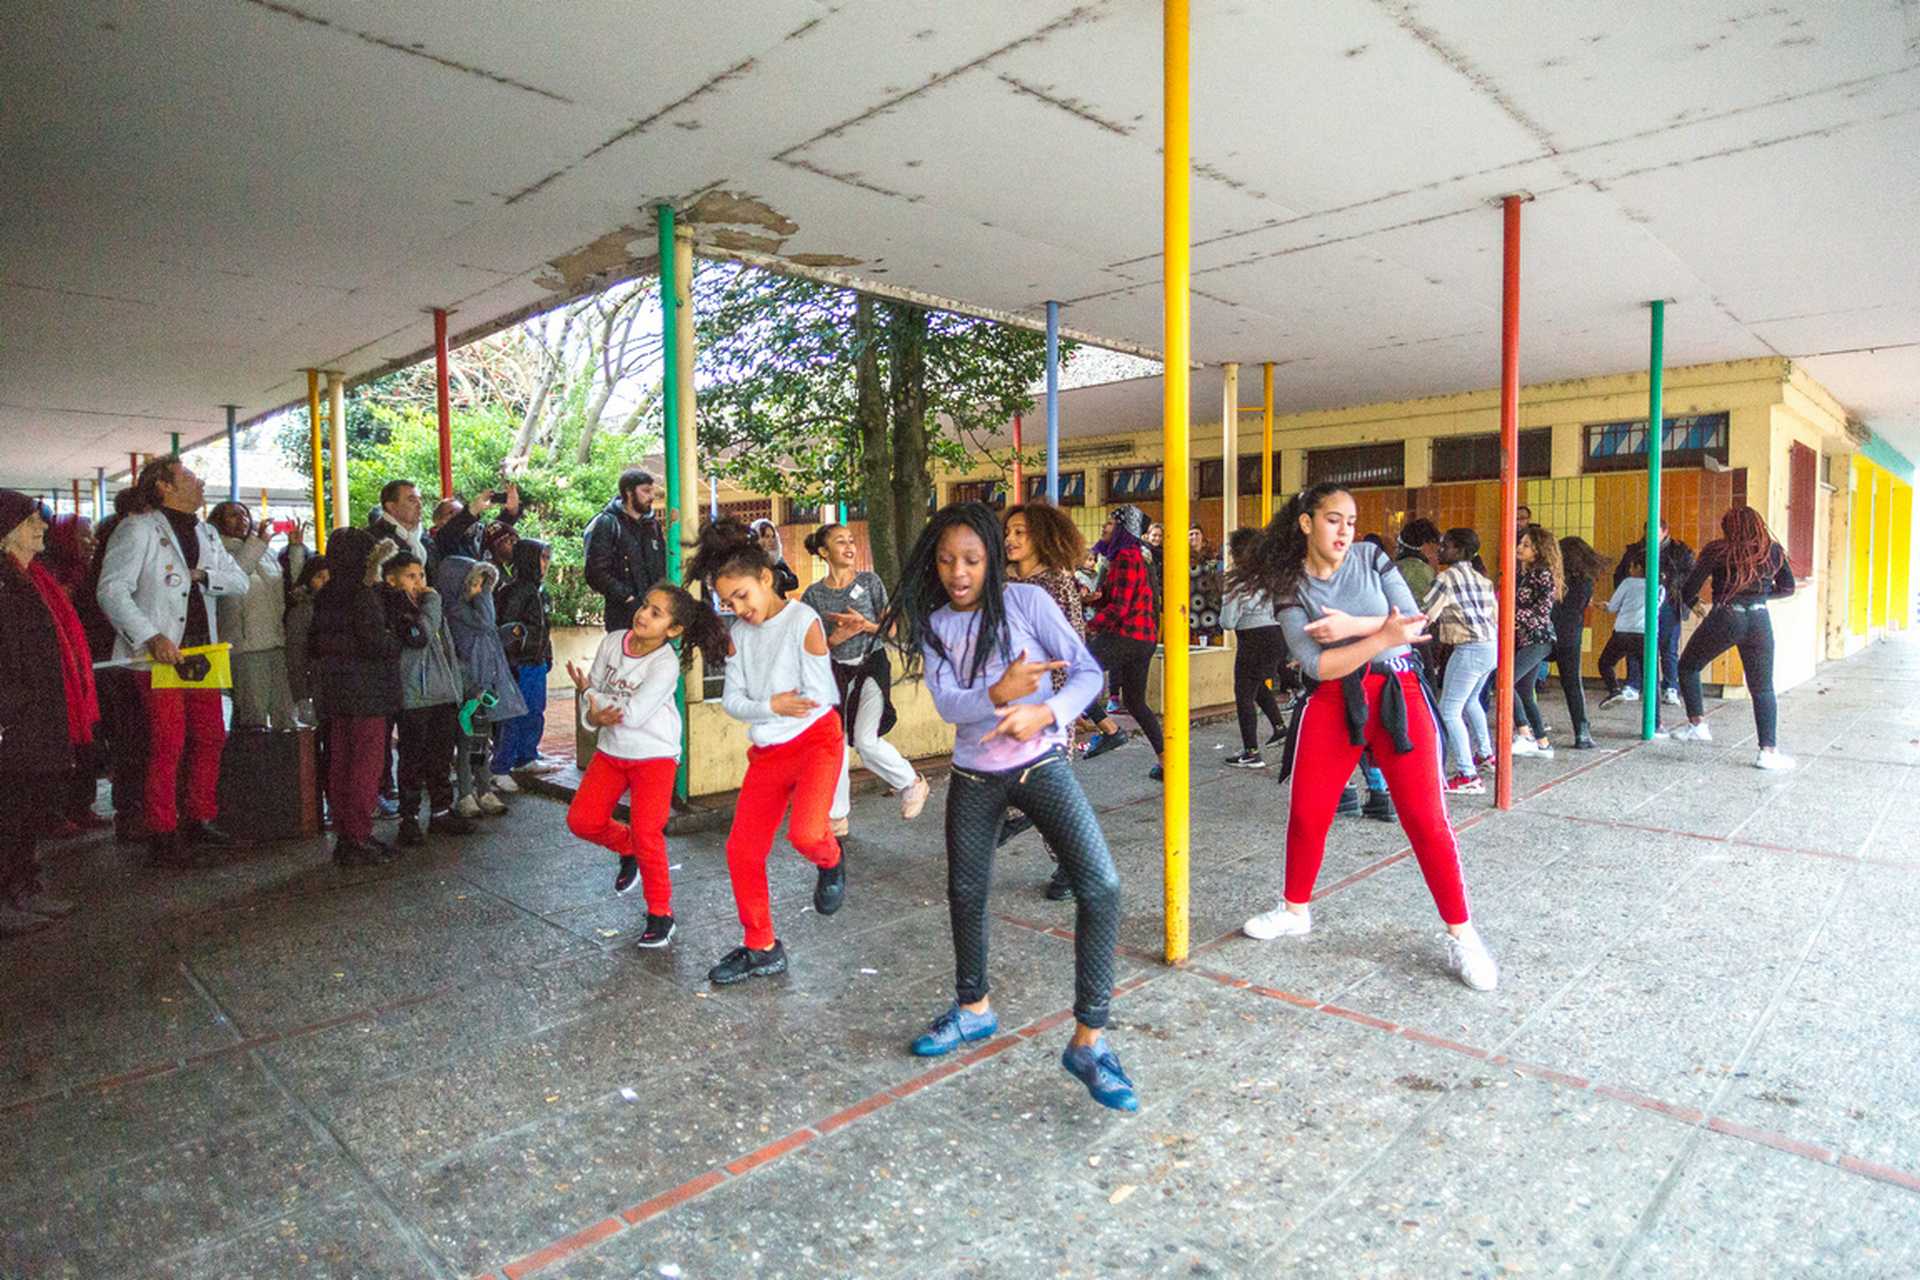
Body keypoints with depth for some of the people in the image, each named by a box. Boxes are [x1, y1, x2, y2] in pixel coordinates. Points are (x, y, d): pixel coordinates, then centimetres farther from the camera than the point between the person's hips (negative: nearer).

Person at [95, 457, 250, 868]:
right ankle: (163, 838, 4)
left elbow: (240, 581, 11)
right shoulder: (138, 529, -7)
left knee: (210, 738, 10)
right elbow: (112, 590, -14)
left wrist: (202, 575, -8)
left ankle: (200, 823, 22)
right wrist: (151, 637, -24)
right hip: (161, 652, -7)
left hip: (202, 649, 7)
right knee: (167, 746, -5)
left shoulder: (205, 533, 16)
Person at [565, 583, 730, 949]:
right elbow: (591, 691, 1)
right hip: (611, 751, 6)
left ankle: (661, 914, 7)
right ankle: (628, 849, 33)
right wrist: (594, 716, -21)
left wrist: (590, 692, -10)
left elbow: (633, 714, -25)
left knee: (646, 834, -10)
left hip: (654, 754, -6)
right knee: (581, 820, 2)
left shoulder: (666, 664, -22)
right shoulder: (613, 643, -3)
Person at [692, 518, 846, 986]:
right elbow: (731, 699, 4)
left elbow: (821, 697, -16)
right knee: (741, 850, 5)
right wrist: (770, 706, -15)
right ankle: (762, 949, 23)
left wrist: (767, 705, -6)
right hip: (767, 751, 6)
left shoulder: (803, 620, -13)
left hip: (816, 739, -6)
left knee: (805, 832, -28)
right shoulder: (738, 633, 6)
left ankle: (830, 861, 11)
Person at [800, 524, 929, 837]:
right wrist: (835, 638, -19)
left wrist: (864, 624, -20)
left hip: (871, 664, -2)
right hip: (836, 671, 2)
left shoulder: (869, 581, -1)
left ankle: (911, 782, 11)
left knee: (866, 741, -15)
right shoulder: (814, 594, 1)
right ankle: (838, 816, 15)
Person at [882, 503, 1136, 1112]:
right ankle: (973, 1009, 41)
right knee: (965, 893, 15)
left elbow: (1088, 672, -10)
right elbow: (947, 704, -13)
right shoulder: (932, 624, 0)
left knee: (1101, 885, -19)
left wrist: (1045, 713, -28)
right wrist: (997, 695, -34)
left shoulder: (1026, 600, -8)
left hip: (1041, 765, -3)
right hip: (974, 777, 4)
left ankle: (1088, 1041, -6)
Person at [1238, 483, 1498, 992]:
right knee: (1306, 813, 4)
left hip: (1399, 693, 0)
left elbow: (1417, 624, -5)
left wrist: (1352, 626, -18)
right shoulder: (1291, 587, 0)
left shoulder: (1372, 559, 3)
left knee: (1426, 818, -4)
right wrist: (1382, 636, -22)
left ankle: (1461, 935, 8)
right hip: (1332, 701, 1)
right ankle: (1295, 910, 26)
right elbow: (1316, 665, -12)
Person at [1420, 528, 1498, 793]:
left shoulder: (1447, 578, -9)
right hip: (1492, 645, 9)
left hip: (1470, 648, -9)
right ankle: (1485, 754, 42)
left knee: (1449, 712, -7)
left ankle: (1467, 776, -11)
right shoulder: (1481, 579, 16)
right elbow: (1496, 615, 18)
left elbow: (1424, 616, -11)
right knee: (1470, 700, 30)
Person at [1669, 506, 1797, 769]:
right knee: (1762, 688, 9)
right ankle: (1768, 750, 7)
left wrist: (1693, 604, 15)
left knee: (1688, 668, 19)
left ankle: (1697, 725, 17)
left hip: (1724, 619, -3)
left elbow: (1689, 588, -5)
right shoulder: (1773, 551, 6)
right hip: (1759, 621, 3)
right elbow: (1787, 588, 15)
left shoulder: (1718, 550, -3)